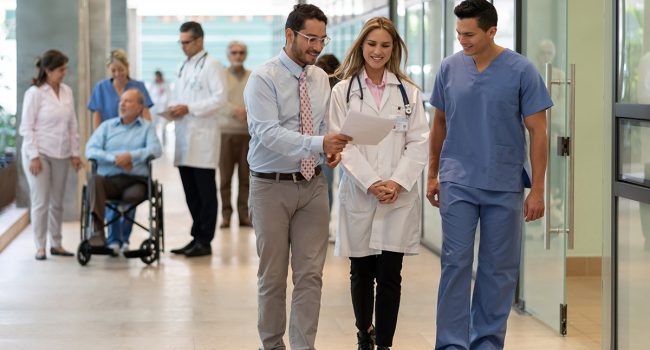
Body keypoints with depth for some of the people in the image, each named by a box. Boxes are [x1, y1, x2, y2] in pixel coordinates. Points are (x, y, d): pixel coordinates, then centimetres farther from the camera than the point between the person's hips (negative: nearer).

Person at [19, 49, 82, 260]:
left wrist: (75, 153, 9)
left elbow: (72, 125, 12)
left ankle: (56, 244, 17)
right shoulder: (35, 93, -7)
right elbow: (26, 127, -8)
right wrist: (34, 156, -13)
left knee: (57, 202, 8)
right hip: (39, 154, -5)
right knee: (40, 202, -3)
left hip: (60, 155, 5)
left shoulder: (67, 92, 7)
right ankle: (40, 248, 4)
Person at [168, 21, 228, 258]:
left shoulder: (211, 66, -4)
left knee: (206, 192, -4)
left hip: (203, 138, -8)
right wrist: (174, 108, 5)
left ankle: (205, 242, -1)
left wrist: (189, 109, -16)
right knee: (190, 192, 9)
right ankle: (197, 237, 15)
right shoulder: (184, 67, 19)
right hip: (184, 138, 8)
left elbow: (221, 99, -13)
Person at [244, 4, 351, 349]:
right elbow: (269, 133, -24)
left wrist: (334, 146, -6)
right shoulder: (263, 78, -13)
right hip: (272, 187, -5)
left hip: (312, 185, 5)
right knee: (272, 276, 7)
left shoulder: (321, 78, 7)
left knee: (310, 275, 1)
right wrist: (318, 143, -36)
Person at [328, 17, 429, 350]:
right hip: (358, 195, 0)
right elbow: (342, 143, -3)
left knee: (390, 276, -2)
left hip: (399, 195, 0)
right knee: (361, 274, 9)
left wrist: (397, 182, -10)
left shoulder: (408, 92, 7)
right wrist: (371, 183, -12)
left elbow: (418, 142, 3)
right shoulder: (343, 91, 3)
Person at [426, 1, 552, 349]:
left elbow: (537, 132, -4)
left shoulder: (521, 71, -6)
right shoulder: (450, 67, 1)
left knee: (499, 268, 6)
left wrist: (537, 189, -7)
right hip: (457, 183, 1)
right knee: (455, 264, -3)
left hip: (505, 186, -1)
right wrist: (433, 174, 14)